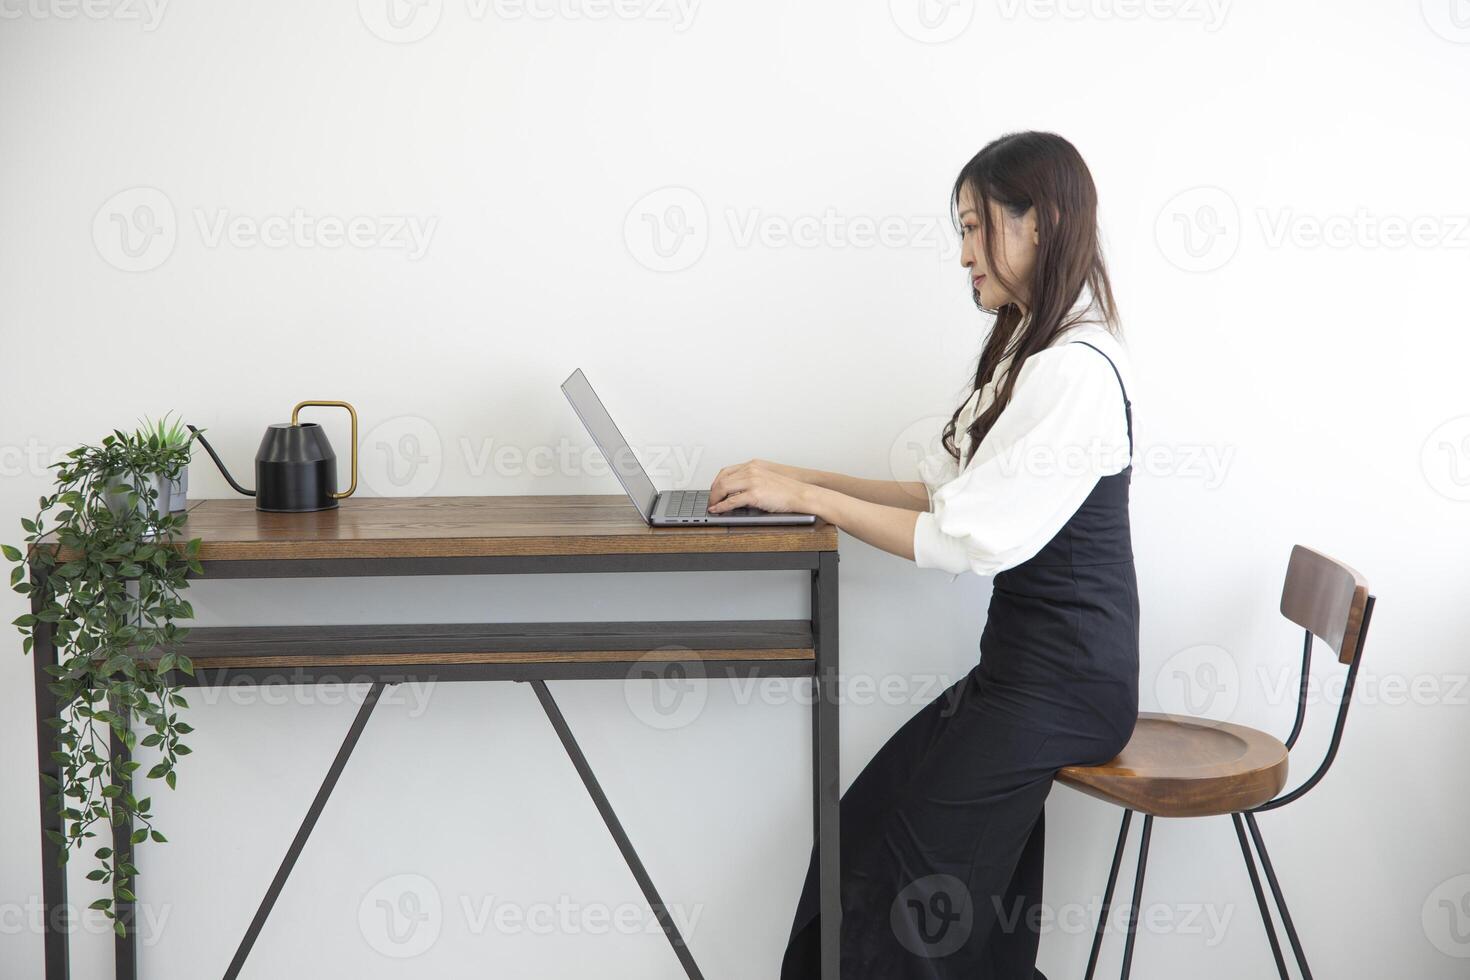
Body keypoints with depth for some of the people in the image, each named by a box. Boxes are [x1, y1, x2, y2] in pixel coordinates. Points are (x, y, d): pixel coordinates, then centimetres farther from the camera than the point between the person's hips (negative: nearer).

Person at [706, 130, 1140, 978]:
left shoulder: (1077, 372, -20)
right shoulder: (1033, 352, 14)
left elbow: (968, 539, -23)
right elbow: (950, 493, 14)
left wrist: (807, 498, -16)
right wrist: (811, 481, 3)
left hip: (1064, 681, -9)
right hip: (1023, 657, 9)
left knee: (907, 867, -6)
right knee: (865, 830, 5)